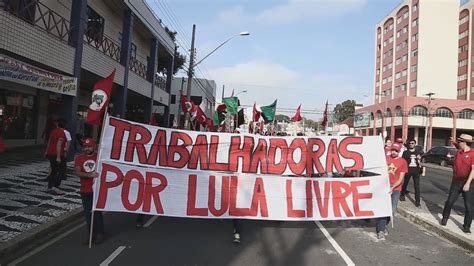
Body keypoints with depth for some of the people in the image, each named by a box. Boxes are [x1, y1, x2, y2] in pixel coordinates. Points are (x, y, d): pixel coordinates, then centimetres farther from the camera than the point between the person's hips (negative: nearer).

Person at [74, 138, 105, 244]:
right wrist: (89, 175, -23)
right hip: (85, 191, 3)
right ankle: (91, 235, 21)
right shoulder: (79, 158, 4)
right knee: (88, 214, 9)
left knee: (97, 212, -1)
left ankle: (100, 234, 14)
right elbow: (77, 172, -8)